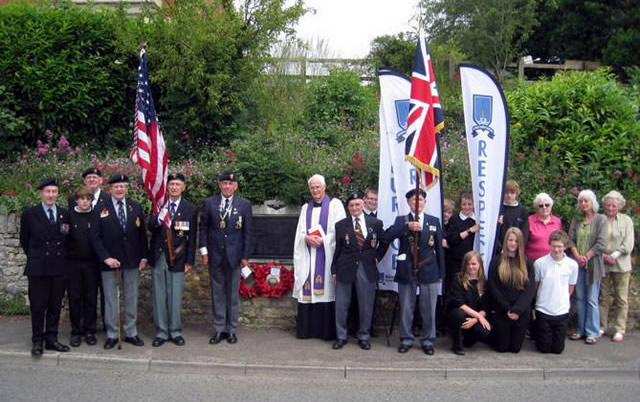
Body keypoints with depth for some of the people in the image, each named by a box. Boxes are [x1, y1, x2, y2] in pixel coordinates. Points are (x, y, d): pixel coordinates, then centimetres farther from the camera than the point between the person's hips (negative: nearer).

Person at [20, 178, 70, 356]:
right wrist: (34, 256, 8)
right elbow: (24, 239, 7)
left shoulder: (64, 214, 6)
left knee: (55, 305, 8)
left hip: (59, 267, 2)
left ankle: (51, 339, 19)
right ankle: (37, 341, 15)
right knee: (38, 306, 4)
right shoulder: (30, 214, 0)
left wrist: (62, 256, 6)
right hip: (37, 268, -2)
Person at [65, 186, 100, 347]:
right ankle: (76, 331, 16)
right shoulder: (69, 215, 0)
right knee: (74, 298, 6)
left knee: (91, 298, 5)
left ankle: (89, 331, 15)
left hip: (91, 263, 0)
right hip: (73, 263, 0)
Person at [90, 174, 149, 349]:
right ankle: (112, 335, 15)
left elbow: (142, 234, 8)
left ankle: (131, 333, 19)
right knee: (110, 299, 5)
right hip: (109, 262, -2)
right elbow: (95, 237, -5)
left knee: (131, 299, 9)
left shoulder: (136, 207, 6)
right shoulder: (100, 209, -1)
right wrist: (106, 257, -14)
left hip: (132, 261, 2)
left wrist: (144, 257, 2)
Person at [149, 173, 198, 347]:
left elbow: (192, 237, 2)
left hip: (177, 258, -1)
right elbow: (150, 228, -6)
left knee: (176, 297, 4)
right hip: (158, 256, 1)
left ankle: (175, 331, 17)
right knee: (159, 297, 7)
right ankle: (161, 332, 17)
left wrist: (190, 260, -1)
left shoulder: (191, 209, 2)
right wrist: (159, 218, -28)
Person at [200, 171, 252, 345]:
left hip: (234, 255, -1)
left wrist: (245, 256, -2)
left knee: (233, 293, 6)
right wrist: (204, 251, 0)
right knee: (217, 293, 7)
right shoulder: (209, 203, 2)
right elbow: (203, 228, 6)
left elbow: (248, 231, 1)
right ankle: (219, 329, 15)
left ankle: (231, 329, 16)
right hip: (214, 255, 1)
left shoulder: (244, 204, 0)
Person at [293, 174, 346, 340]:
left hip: (327, 255, -4)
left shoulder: (335, 204, 3)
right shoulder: (305, 208, 19)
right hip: (308, 256, 4)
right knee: (307, 291, 2)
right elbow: (299, 232, 12)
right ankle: (306, 329, 8)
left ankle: (327, 331, 0)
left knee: (326, 291, -6)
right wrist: (307, 238, -9)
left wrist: (323, 240, -14)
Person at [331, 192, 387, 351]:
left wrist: (377, 257, 6)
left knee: (366, 305, 7)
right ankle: (341, 336, 20)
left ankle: (363, 337, 22)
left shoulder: (376, 223, 2)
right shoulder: (341, 225, 3)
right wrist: (334, 271, 3)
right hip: (345, 268, 0)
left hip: (367, 269, 0)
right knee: (341, 305, 5)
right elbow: (337, 249, 5)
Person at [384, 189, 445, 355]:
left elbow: (439, 248, 8)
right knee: (406, 309, 8)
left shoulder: (434, 221, 8)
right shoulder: (401, 220, 4)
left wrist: (441, 273, 6)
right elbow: (387, 236, -15)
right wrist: (407, 226, -27)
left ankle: (428, 341, 19)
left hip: (429, 272, 1)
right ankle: (406, 340, 21)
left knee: (429, 309, 5)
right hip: (406, 271, 0)